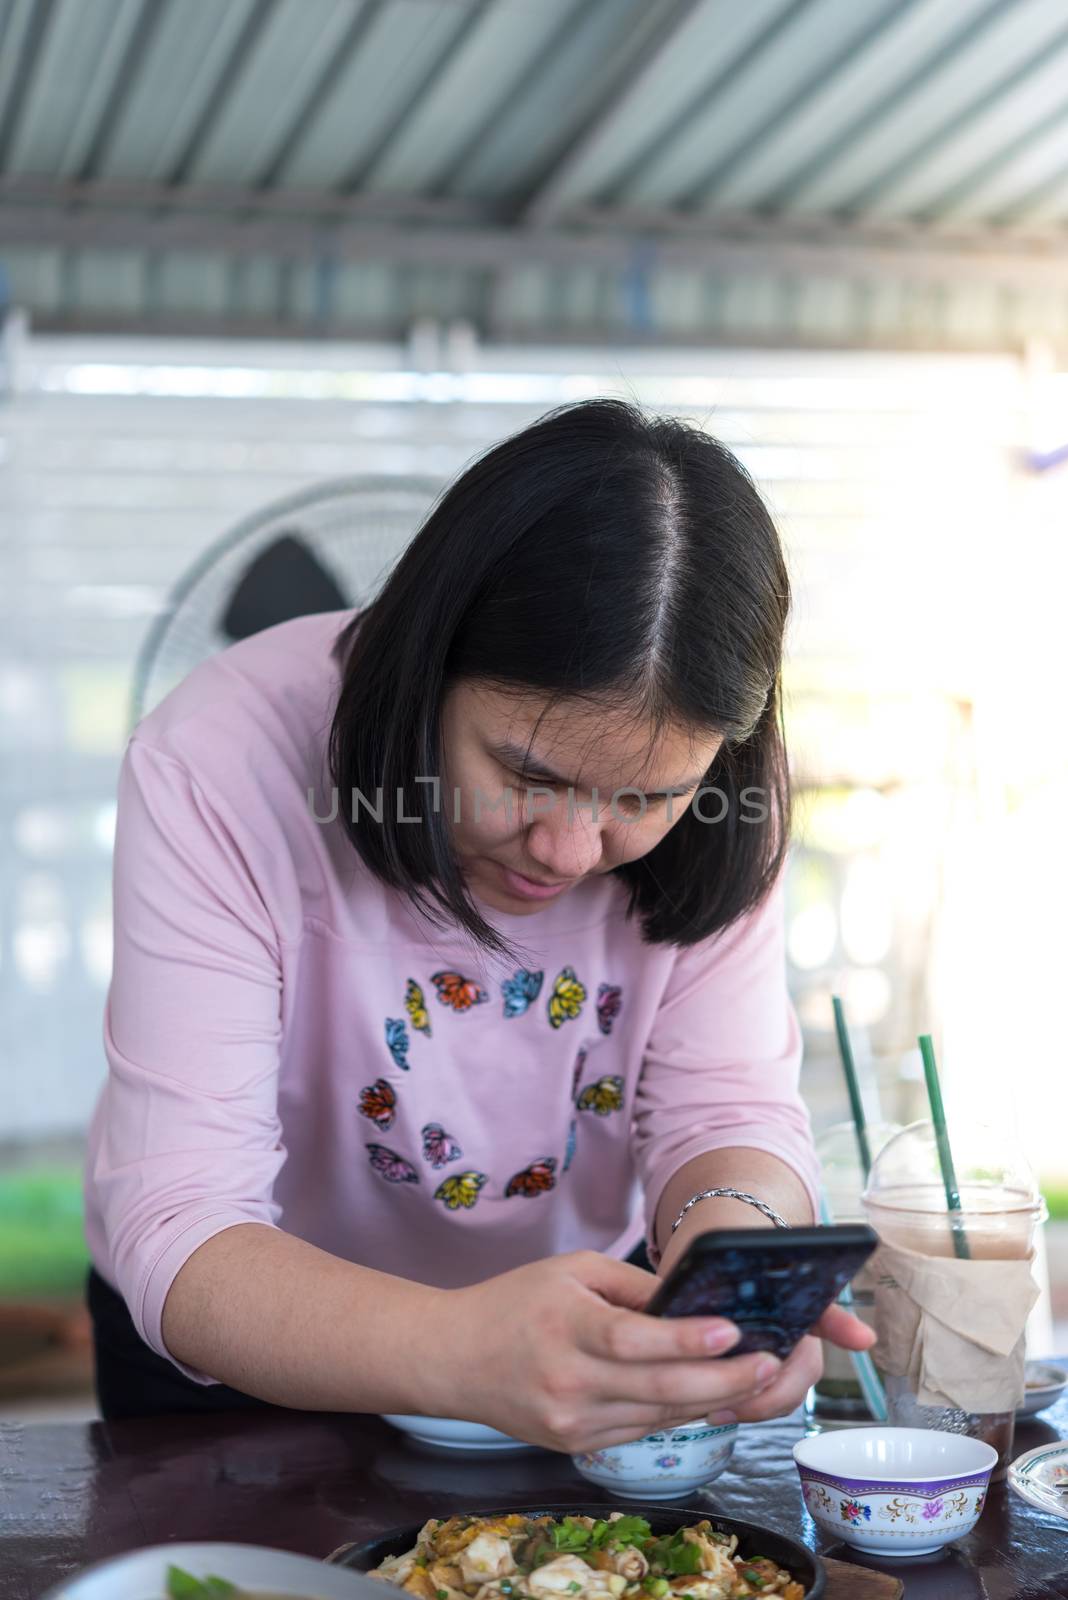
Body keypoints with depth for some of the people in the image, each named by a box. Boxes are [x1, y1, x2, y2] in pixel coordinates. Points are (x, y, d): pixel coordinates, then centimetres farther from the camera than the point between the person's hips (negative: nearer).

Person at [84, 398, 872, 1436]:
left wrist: (733, 1235, -39)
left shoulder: (713, 802, -16)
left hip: (585, 1294, 3)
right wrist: (461, 1353, -49)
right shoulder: (217, 767, -27)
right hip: (242, 1341, -2)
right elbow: (178, 1232, -31)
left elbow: (728, 1109, -14)